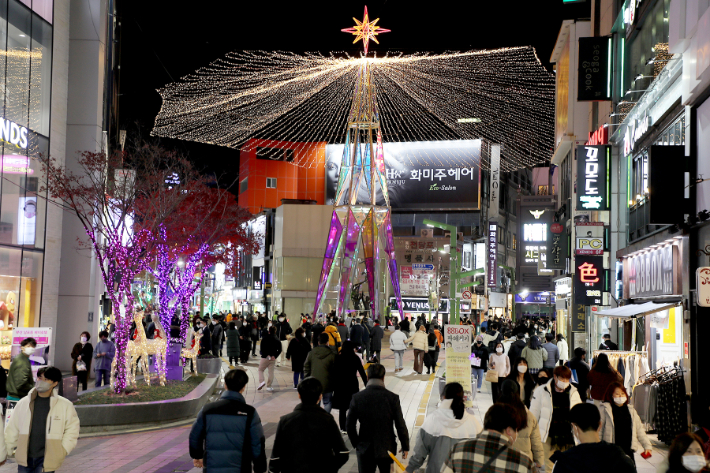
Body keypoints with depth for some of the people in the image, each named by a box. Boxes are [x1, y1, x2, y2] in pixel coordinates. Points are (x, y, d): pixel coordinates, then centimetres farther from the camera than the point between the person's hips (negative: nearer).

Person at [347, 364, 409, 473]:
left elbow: (350, 426, -4)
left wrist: (356, 444, 11)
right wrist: (405, 447, 6)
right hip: (387, 449, 0)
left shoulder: (357, 398, -10)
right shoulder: (392, 398, -12)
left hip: (365, 450, 0)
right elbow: (401, 426, -8)